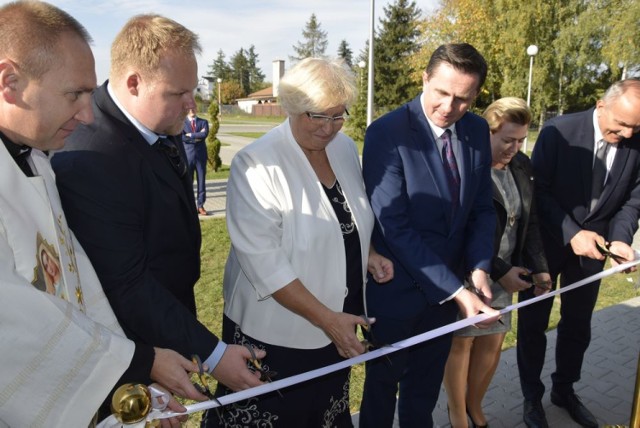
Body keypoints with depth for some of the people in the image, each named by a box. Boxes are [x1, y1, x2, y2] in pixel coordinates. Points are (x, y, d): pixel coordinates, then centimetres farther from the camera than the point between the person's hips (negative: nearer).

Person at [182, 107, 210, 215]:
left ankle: (200, 205, 11)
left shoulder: (203, 122, 8)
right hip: (187, 155, -1)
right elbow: (181, 137, -13)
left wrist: (190, 135, -10)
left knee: (201, 181, 3)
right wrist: (197, 137, -11)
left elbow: (205, 134, -12)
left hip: (201, 155, 1)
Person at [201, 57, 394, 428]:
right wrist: (325, 318, -22)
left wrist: (367, 252, -3)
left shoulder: (346, 148, 0)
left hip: (339, 321, 6)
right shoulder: (257, 164, -21)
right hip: (275, 332, -6)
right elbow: (264, 263, -23)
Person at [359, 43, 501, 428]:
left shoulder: (478, 130, -1)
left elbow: (482, 207, 5)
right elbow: (394, 228, -23)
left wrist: (479, 269, -11)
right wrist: (456, 291, -24)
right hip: (398, 288, -5)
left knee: (426, 386, 25)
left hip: (450, 285, 5)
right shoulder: (386, 133, -20)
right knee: (383, 383, 18)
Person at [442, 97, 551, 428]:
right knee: (461, 343, 9)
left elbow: (530, 222, 10)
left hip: (504, 273, 6)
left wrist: (539, 267, 1)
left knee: (492, 343, 14)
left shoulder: (521, 166, 4)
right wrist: (499, 271, -17)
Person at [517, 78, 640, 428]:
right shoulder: (559, 131, -17)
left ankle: (564, 389, 40)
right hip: (548, 241, -3)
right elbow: (538, 190, -16)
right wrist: (571, 233, -23)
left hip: (593, 243, 4)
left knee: (578, 324, 17)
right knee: (533, 322, 9)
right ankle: (532, 396, 29)